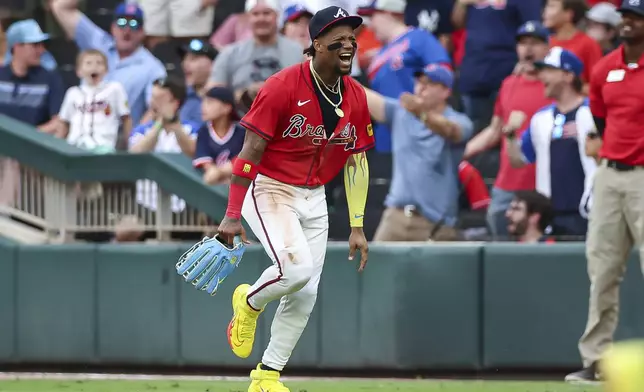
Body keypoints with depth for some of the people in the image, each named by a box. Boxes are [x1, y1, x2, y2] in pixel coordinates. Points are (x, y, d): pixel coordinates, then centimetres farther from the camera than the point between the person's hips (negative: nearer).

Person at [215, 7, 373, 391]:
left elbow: (356, 161, 10)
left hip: (314, 199, 6)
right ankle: (249, 303, 7)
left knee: (306, 293, 2)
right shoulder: (282, 87, -18)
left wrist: (357, 226, 8)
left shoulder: (356, 97, 1)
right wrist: (232, 216, -18)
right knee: (296, 268, -26)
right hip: (270, 191, -6)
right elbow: (251, 151, -17)